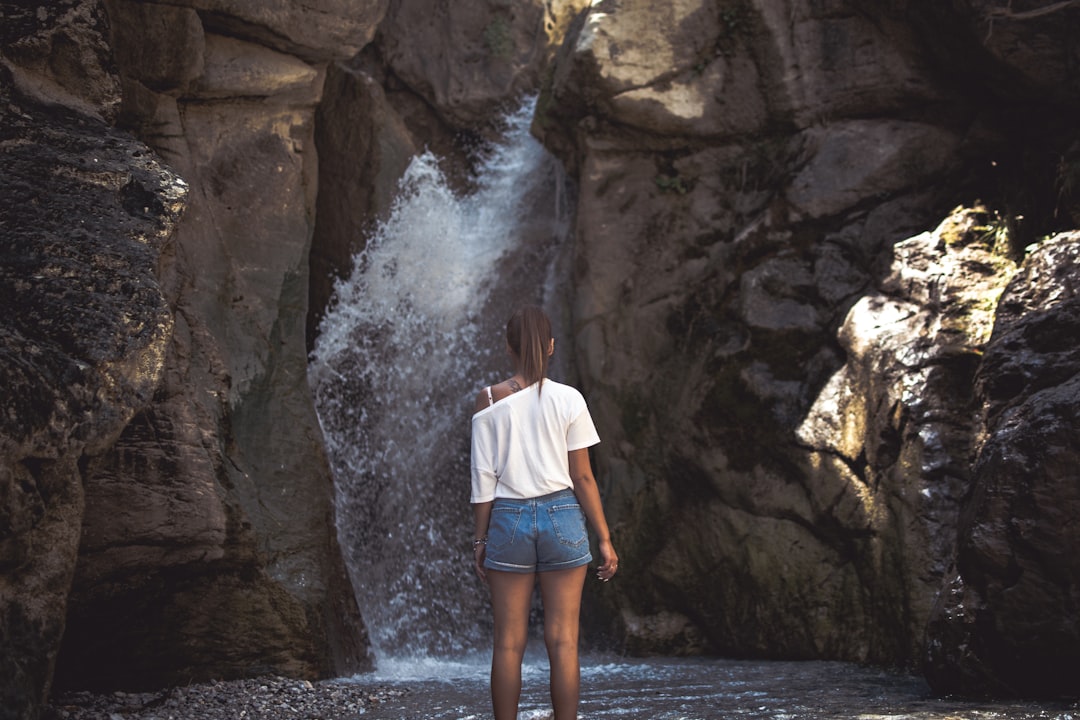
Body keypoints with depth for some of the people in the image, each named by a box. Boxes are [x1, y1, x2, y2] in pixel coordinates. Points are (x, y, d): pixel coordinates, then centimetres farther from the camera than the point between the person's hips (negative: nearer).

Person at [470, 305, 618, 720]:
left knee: (508, 643, 7)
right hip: (562, 516, 0)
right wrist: (604, 540, 5)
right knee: (563, 642, 4)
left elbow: (483, 479, -1)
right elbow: (582, 477, -2)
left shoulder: (489, 401, -1)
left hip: (509, 518, 1)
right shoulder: (568, 399, -3)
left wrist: (480, 539, 8)